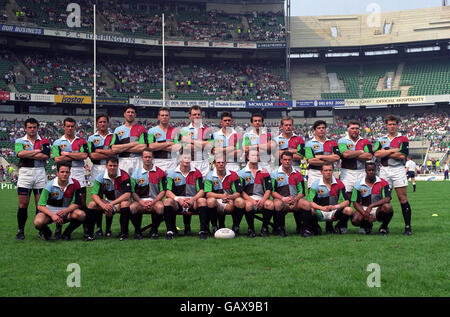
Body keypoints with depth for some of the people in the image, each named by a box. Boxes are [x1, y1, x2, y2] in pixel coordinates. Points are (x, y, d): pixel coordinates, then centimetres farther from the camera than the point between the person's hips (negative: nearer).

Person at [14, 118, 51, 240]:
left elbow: (45, 156, -10)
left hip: (40, 174, 0)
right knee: (23, 204, -2)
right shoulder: (19, 141, 8)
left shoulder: (44, 141, 8)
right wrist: (37, 151, -8)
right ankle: (20, 231, 7)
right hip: (24, 174, 0)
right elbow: (20, 153, -13)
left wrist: (27, 155, -9)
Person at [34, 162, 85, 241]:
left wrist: (66, 210, -28)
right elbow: (40, 206, -15)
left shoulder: (75, 184, -10)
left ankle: (67, 233, 0)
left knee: (81, 214, -28)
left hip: (66, 212, 2)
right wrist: (52, 215, -32)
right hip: (50, 211, -2)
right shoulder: (50, 185, -14)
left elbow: (77, 204, -7)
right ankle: (47, 233, 6)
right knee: (38, 222, -33)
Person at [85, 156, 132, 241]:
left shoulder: (124, 176, -17)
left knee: (126, 203, -36)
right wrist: (103, 205, -31)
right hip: (107, 202, 3)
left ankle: (124, 233, -26)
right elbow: (94, 194, -12)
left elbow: (127, 194, -25)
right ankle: (89, 233, -11)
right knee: (92, 204, -19)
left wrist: (112, 204, -34)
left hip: (121, 202, -3)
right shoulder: (101, 177, -8)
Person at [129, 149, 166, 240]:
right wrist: (142, 203, -13)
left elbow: (163, 191, 2)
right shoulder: (136, 174, 9)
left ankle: (154, 231, -9)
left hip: (155, 200, -1)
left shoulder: (160, 173, 5)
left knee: (160, 207, -35)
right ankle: (137, 231, -6)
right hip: (140, 200, 1)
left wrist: (153, 202, -13)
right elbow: (133, 192, 4)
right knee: (132, 207, -31)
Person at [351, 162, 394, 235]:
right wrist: (365, 214, -22)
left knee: (387, 207, -35)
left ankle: (384, 227, -4)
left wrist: (371, 206, -27)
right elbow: (356, 203, -5)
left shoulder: (383, 183, -4)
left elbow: (387, 199, -16)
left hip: (379, 209, 0)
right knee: (355, 220, -30)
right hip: (364, 209, 1)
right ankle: (367, 225, 10)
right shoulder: (359, 185, -2)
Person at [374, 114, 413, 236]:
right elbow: (376, 154, -4)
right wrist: (393, 150, -8)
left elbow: (402, 156, -10)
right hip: (384, 170, 3)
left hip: (398, 170, -3)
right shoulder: (381, 140, 14)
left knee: (403, 198, -6)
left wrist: (385, 152, -4)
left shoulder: (403, 139, 4)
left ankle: (408, 227, -2)